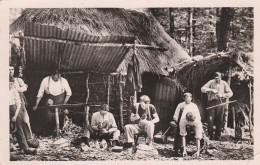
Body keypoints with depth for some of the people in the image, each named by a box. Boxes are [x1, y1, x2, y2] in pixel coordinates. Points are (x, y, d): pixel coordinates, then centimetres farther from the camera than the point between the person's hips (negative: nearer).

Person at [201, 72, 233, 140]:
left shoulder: (224, 83, 10)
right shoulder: (211, 82, 7)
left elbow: (230, 93, 6)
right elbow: (202, 89, -3)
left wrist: (222, 95, -10)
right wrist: (211, 90, -15)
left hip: (220, 103, 1)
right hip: (211, 102, -1)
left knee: (219, 120, 2)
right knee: (210, 119, -6)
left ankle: (217, 136, 12)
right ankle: (210, 135, 3)